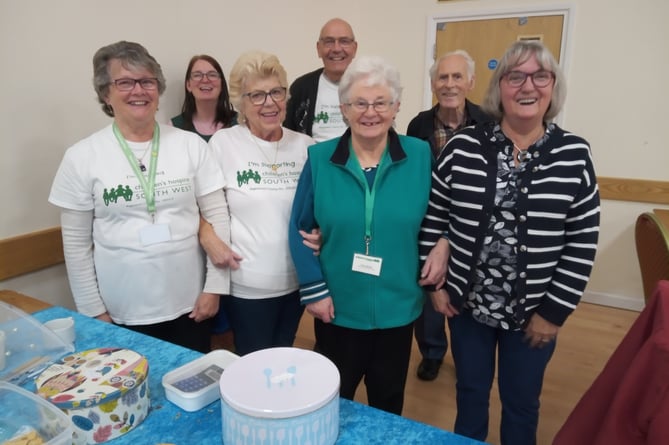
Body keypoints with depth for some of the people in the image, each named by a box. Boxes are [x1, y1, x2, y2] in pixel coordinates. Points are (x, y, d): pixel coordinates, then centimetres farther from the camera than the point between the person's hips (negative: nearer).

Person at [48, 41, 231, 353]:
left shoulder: (191, 144, -2)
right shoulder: (82, 157, -4)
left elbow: (218, 216, -1)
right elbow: (76, 243, 0)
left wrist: (215, 286, -5)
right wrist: (93, 311, -1)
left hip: (190, 305, 1)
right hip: (123, 314, -1)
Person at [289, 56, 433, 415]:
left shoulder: (420, 156, -6)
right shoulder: (320, 158, -7)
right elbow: (299, 228, -4)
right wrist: (313, 289, -9)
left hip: (397, 308, 1)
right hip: (337, 308, 0)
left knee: (388, 402, 24)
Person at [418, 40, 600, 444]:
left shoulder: (574, 155, -8)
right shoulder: (463, 147, -8)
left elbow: (583, 244, -6)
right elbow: (433, 216, -1)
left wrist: (555, 311, -7)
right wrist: (435, 282, 0)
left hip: (534, 312, 0)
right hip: (466, 303, 1)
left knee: (521, 402, 19)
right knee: (470, 392, 20)